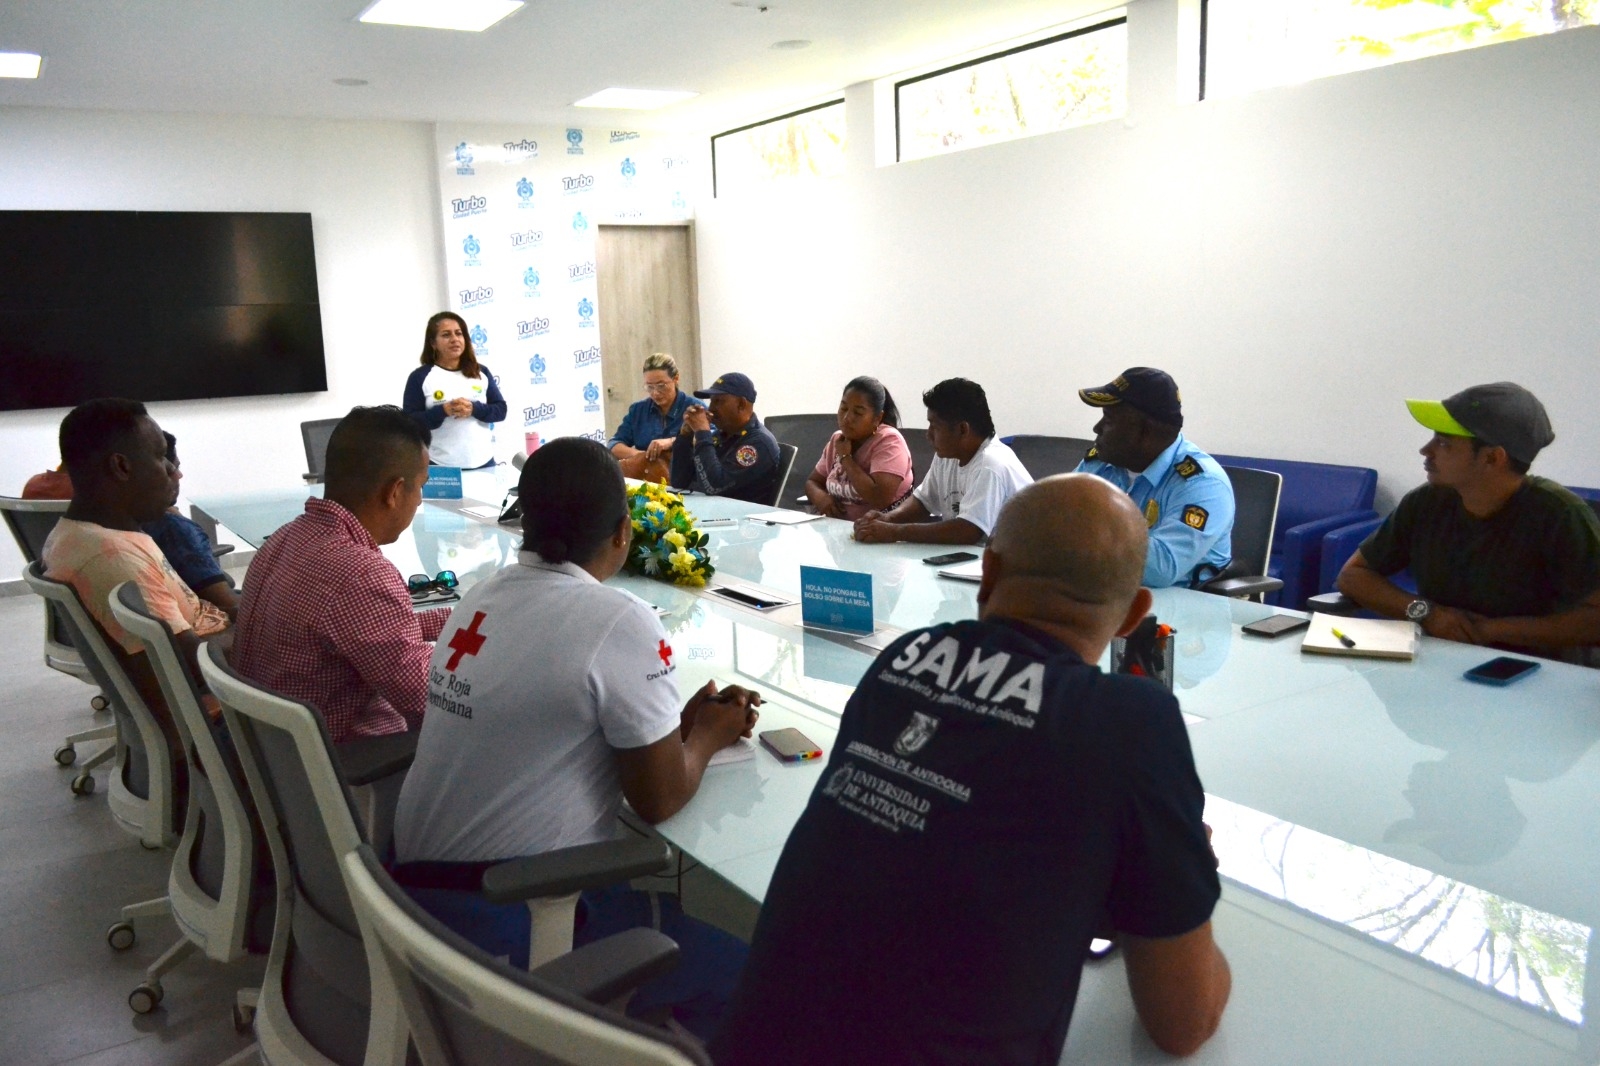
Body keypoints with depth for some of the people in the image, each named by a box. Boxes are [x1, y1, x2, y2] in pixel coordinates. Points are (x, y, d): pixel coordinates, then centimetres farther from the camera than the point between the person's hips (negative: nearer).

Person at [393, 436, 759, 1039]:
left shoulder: (485, 597, 4)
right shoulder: (618, 623, -20)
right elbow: (659, 799, -12)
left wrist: (680, 723, 10)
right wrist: (707, 738, 7)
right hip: (504, 928, -8)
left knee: (665, 899, 25)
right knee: (747, 968, 2)